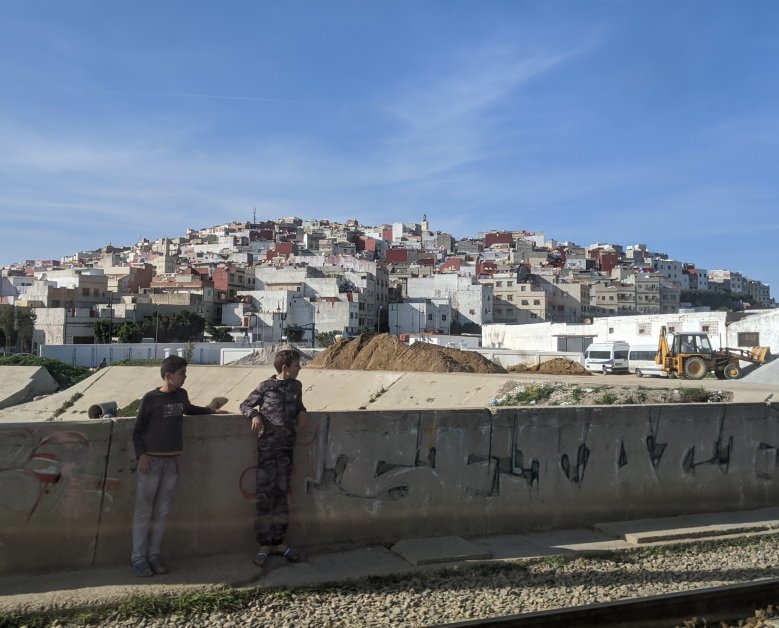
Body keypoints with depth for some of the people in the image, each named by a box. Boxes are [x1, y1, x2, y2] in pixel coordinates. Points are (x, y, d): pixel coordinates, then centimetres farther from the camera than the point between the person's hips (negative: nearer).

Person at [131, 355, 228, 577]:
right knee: (143, 512, 0)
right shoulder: (151, 398, -9)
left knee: (162, 512, 9)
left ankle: (154, 555, 17)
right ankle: (138, 559, 7)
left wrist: (212, 410, 31)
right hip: (151, 460, -5)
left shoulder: (181, 395, 8)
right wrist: (141, 455, -13)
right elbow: (138, 429, -4)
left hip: (171, 461, 5)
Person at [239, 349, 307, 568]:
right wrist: (255, 414, -14)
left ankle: (278, 542, 20)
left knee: (282, 494, 10)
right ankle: (264, 545, 9)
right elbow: (245, 405, 6)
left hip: (286, 447, 4)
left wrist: (301, 411, 4)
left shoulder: (296, 386, 9)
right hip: (267, 446, -4)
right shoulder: (266, 386, -4)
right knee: (264, 495, -1)